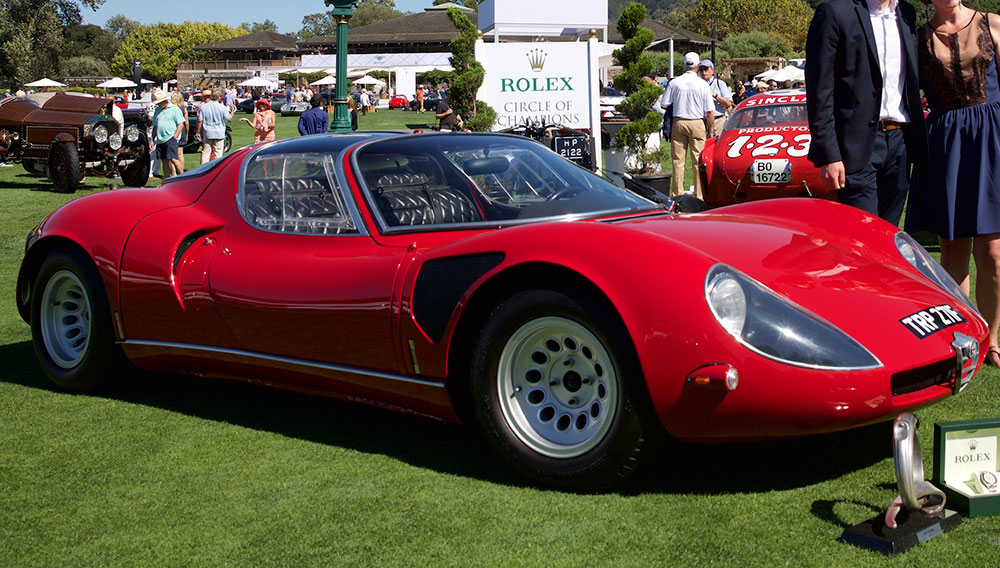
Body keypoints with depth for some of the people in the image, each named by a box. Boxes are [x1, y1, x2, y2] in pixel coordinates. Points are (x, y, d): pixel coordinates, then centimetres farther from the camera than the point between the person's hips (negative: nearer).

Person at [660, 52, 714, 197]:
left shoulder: (674, 83, -2)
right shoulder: (703, 84, -5)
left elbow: (664, 104, 4)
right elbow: (709, 112, -5)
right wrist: (710, 129, 4)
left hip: (679, 123, 2)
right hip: (697, 124, -2)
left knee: (678, 160, 6)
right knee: (699, 161, 2)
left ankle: (677, 194, 8)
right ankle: (699, 195, 3)